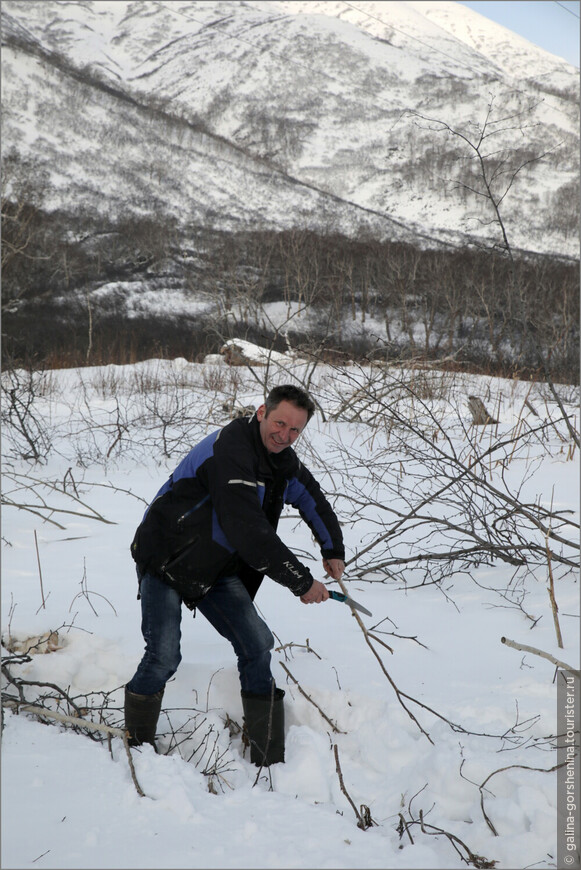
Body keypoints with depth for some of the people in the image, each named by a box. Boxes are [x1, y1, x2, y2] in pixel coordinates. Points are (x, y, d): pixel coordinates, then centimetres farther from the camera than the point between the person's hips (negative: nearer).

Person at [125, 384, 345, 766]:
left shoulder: (282, 459, 1)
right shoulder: (230, 452, -28)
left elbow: (312, 498, 24)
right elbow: (250, 533, -33)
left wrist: (333, 549, 25)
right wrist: (302, 582, -27)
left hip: (218, 570, 8)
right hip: (166, 562, -7)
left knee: (257, 645, -4)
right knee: (164, 658, -18)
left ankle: (269, 761, 3)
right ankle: (137, 745, 6)